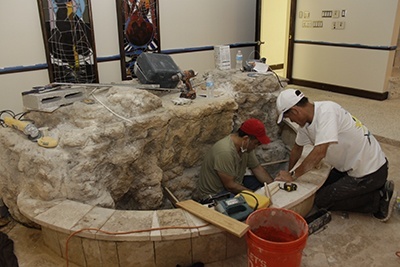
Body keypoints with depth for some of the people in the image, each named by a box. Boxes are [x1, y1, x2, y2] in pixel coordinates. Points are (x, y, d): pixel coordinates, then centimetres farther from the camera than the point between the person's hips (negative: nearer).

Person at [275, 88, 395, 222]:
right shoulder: (306, 121, 0)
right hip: (352, 165, 9)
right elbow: (297, 148, 15)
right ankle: (375, 187, 16)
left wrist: (292, 176, -22)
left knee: (321, 200, -4)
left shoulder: (326, 111, -28)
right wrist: (287, 174, 24)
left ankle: (379, 199, 1)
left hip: (370, 171, -9)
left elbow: (319, 152, -34)